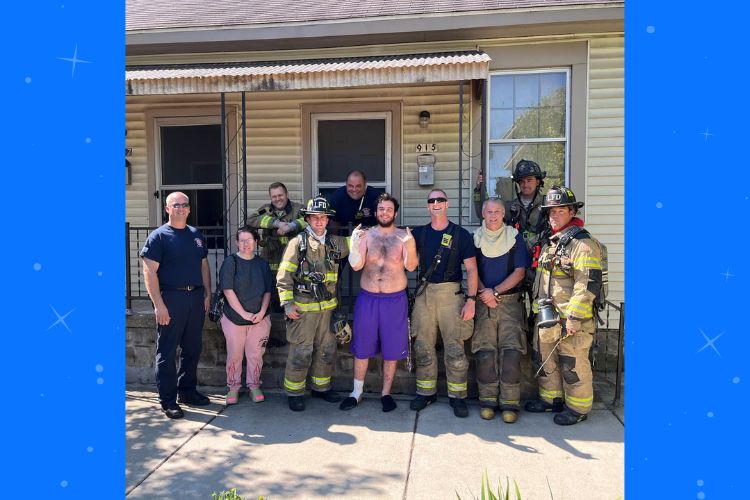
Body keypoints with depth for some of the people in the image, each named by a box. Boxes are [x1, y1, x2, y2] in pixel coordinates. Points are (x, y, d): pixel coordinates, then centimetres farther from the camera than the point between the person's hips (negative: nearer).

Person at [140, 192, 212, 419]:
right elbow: (149, 272, -11)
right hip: (171, 298, -6)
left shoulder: (196, 235, 13)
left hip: (196, 297, 6)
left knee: (193, 349, 13)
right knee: (167, 352, 2)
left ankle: (187, 390, 28)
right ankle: (167, 400, 11)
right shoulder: (159, 236, -5)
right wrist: (159, 305, -16)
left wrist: (207, 294, 10)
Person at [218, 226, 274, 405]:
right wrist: (244, 313, -15)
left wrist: (262, 313, -8)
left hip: (259, 318, 2)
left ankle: (254, 386, 24)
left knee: (255, 354, 8)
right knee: (234, 355, 7)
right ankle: (233, 387, 24)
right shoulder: (230, 262, -5)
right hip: (234, 318, -2)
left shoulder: (262, 264, 6)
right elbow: (228, 291, -11)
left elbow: (268, 291, 6)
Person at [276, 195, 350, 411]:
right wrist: (287, 303, -12)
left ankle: (321, 387, 31)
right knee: (301, 352, -1)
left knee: (326, 349, 14)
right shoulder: (298, 243, -6)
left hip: (327, 306, 5)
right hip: (303, 308, -5)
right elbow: (283, 276, -7)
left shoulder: (335, 243, 8)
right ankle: (294, 392, 14)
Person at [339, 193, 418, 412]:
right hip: (367, 298, 1)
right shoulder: (366, 235, 1)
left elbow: (411, 266, -12)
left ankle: (386, 393, 25)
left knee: (392, 349, 8)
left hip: (395, 300, -1)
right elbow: (356, 265, -7)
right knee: (361, 347, 9)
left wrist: (411, 245, -29)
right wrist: (354, 242, -22)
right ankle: (356, 393, 24)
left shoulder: (403, 236, -1)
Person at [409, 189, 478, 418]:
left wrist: (471, 300, -8)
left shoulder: (461, 234, 2)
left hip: (451, 293, -3)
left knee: (454, 348, -4)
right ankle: (426, 392, 21)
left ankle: (457, 396, 9)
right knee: (423, 347, 7)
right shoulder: (419, 233, 11)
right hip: (424, 293, 3)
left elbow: (471, 269, -1)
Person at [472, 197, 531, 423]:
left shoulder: (515, 237, 7)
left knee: (511, 350, -8)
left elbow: (519, 272, 0)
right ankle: (488, 400, 7)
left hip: (510, 301, -1)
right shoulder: (475, 238, 11)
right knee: (484, 351, -3)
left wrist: (495, 291, -10)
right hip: (483, 302, 1)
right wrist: (484, 292, -10)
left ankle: (510, 403, -1)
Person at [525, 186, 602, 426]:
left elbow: (588, 285, -21)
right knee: (545, 359, 18)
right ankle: (550, 399, 35)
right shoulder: (550, 243, 15)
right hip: (546, 317, 9)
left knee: (572, 365, 2)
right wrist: (538, 308, 21)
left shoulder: (583, 244, -14)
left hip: (571, 319, -9)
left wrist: (573, 318, -22)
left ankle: (578, 408, 19)